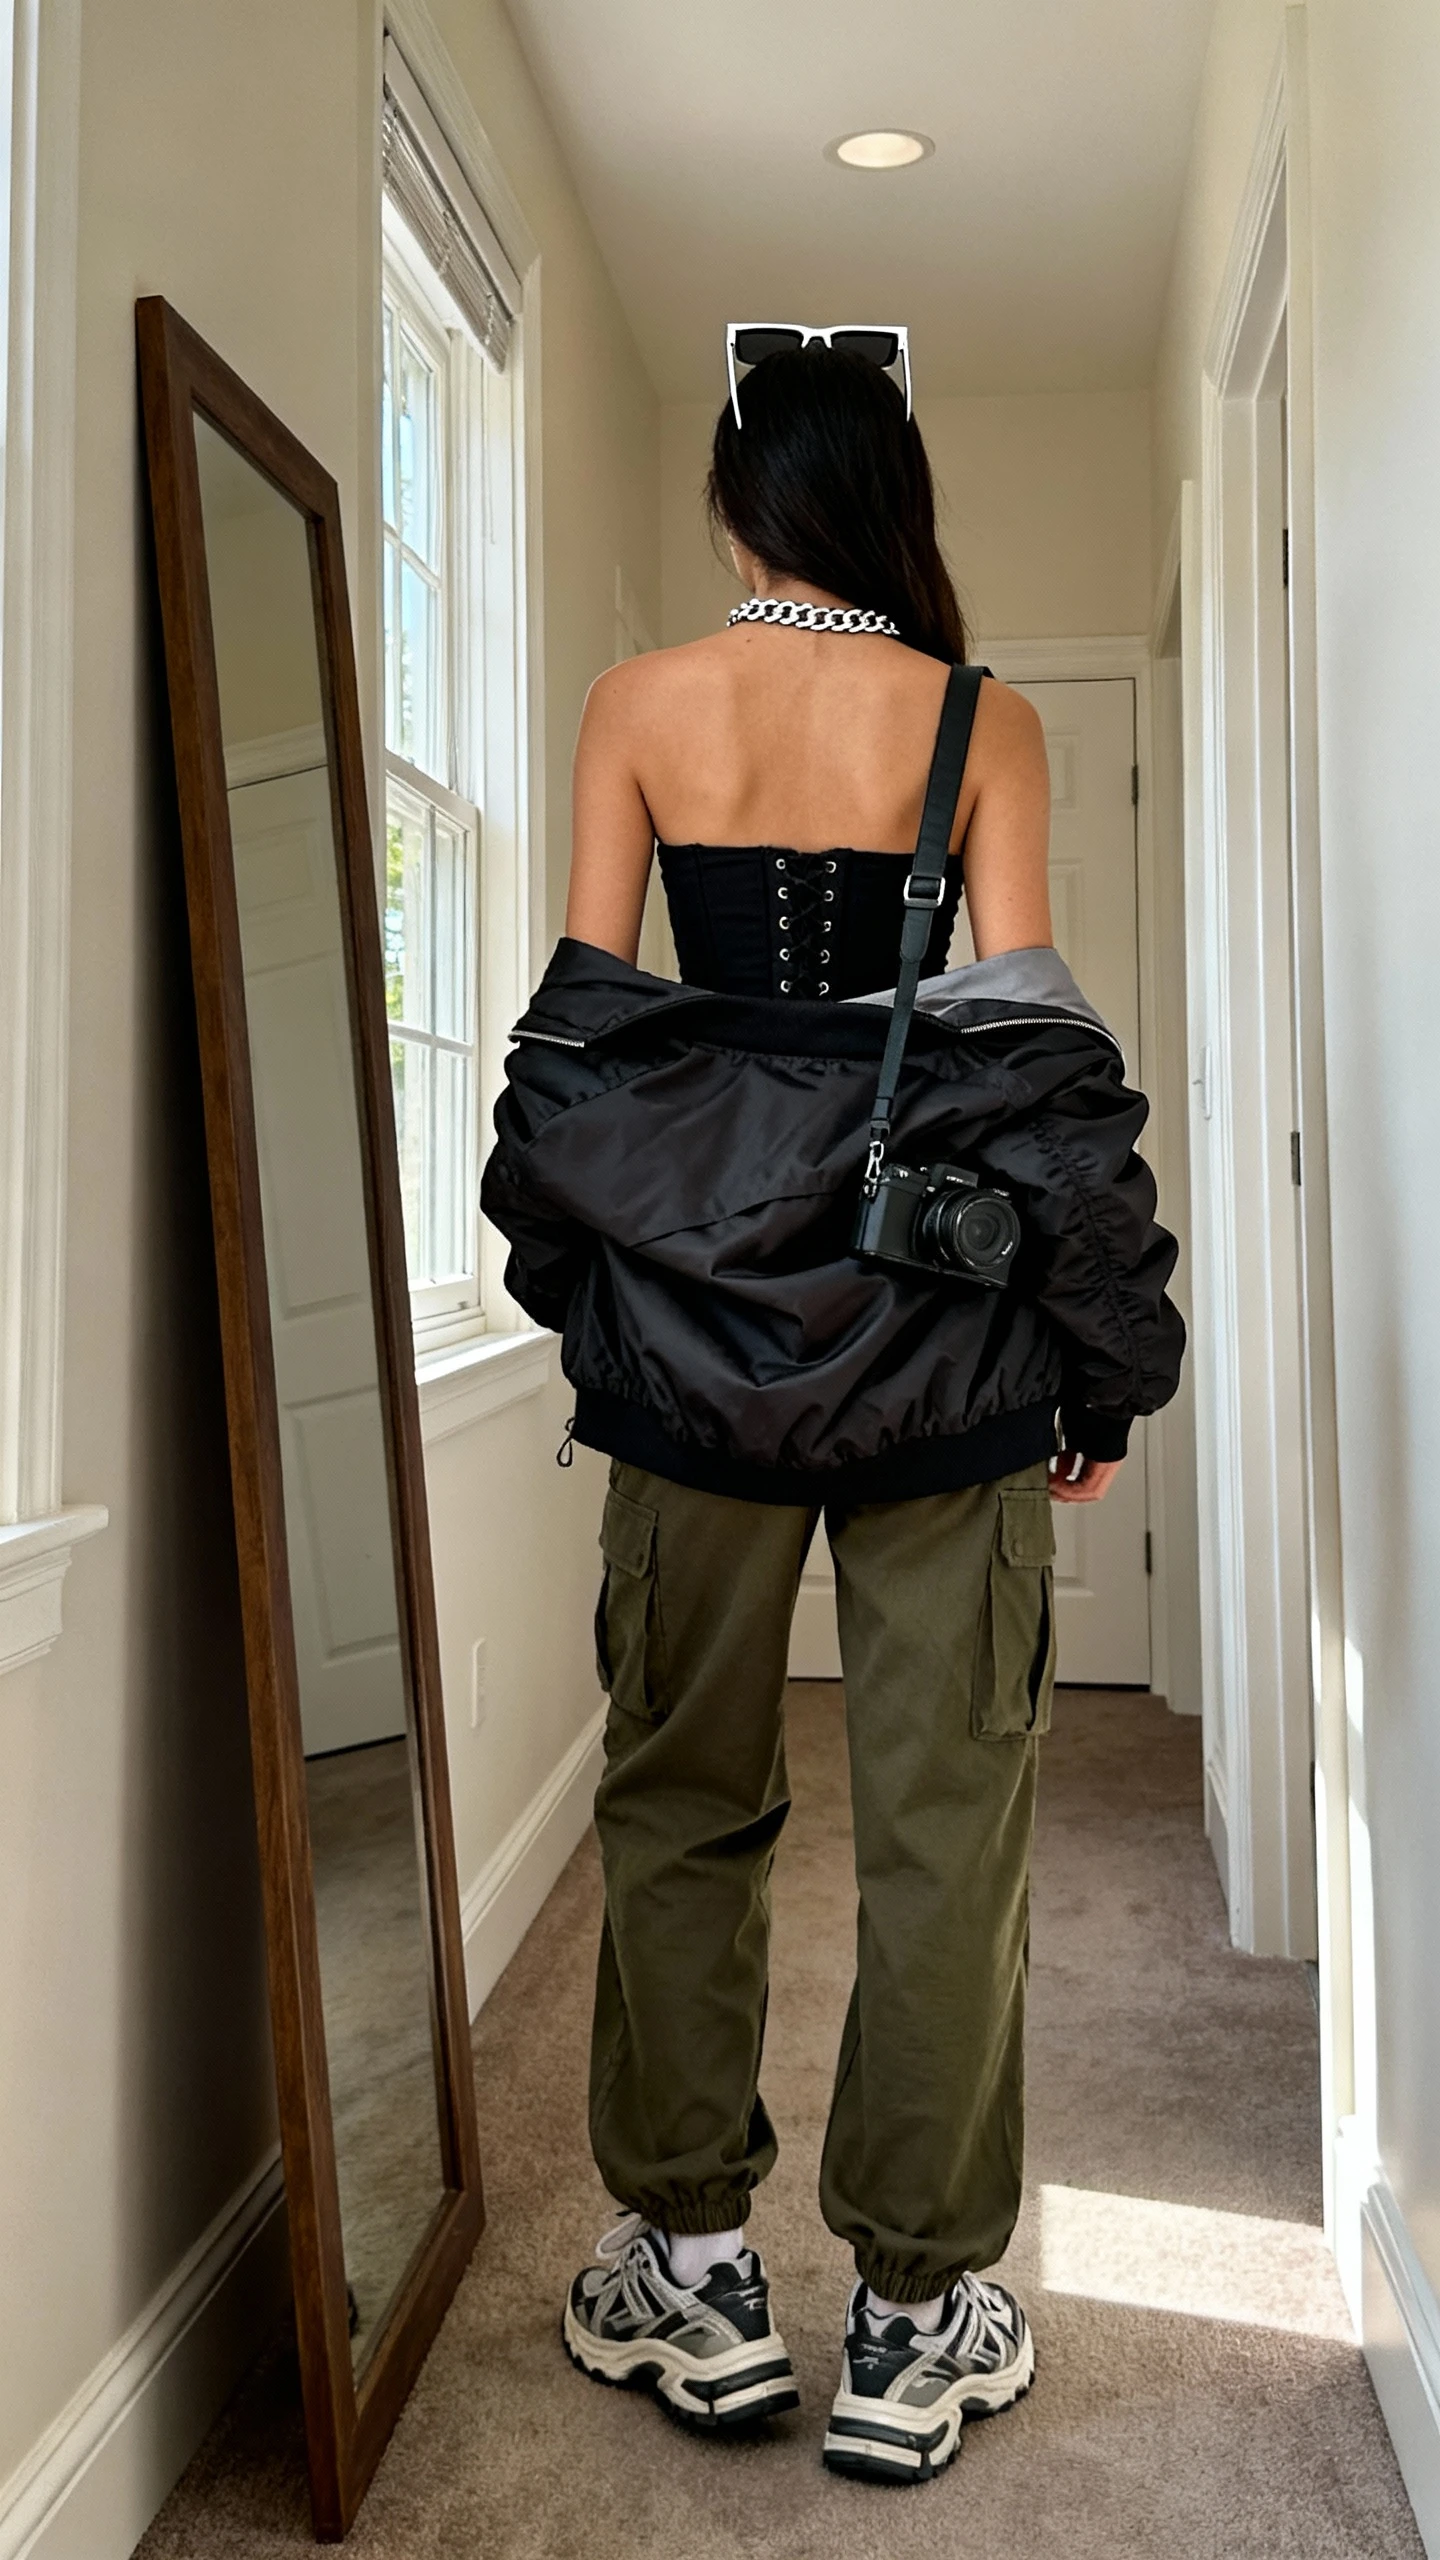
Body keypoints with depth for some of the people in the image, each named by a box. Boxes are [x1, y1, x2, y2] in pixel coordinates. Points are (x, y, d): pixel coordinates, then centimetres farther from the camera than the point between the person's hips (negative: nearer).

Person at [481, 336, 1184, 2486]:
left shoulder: (639, 702, 4)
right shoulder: (985, 723, 2)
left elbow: (583, 1007, 1)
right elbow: (1026, 1032, -4)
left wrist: (596, 1295, 11)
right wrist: (1098, 1355, 2)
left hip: (689, 1301, 1)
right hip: (939, 1319, 0)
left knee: (684, 1787, 15)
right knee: (945, 1808, 8)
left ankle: (693, 2268, 25)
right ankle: (917, 2316, 19)